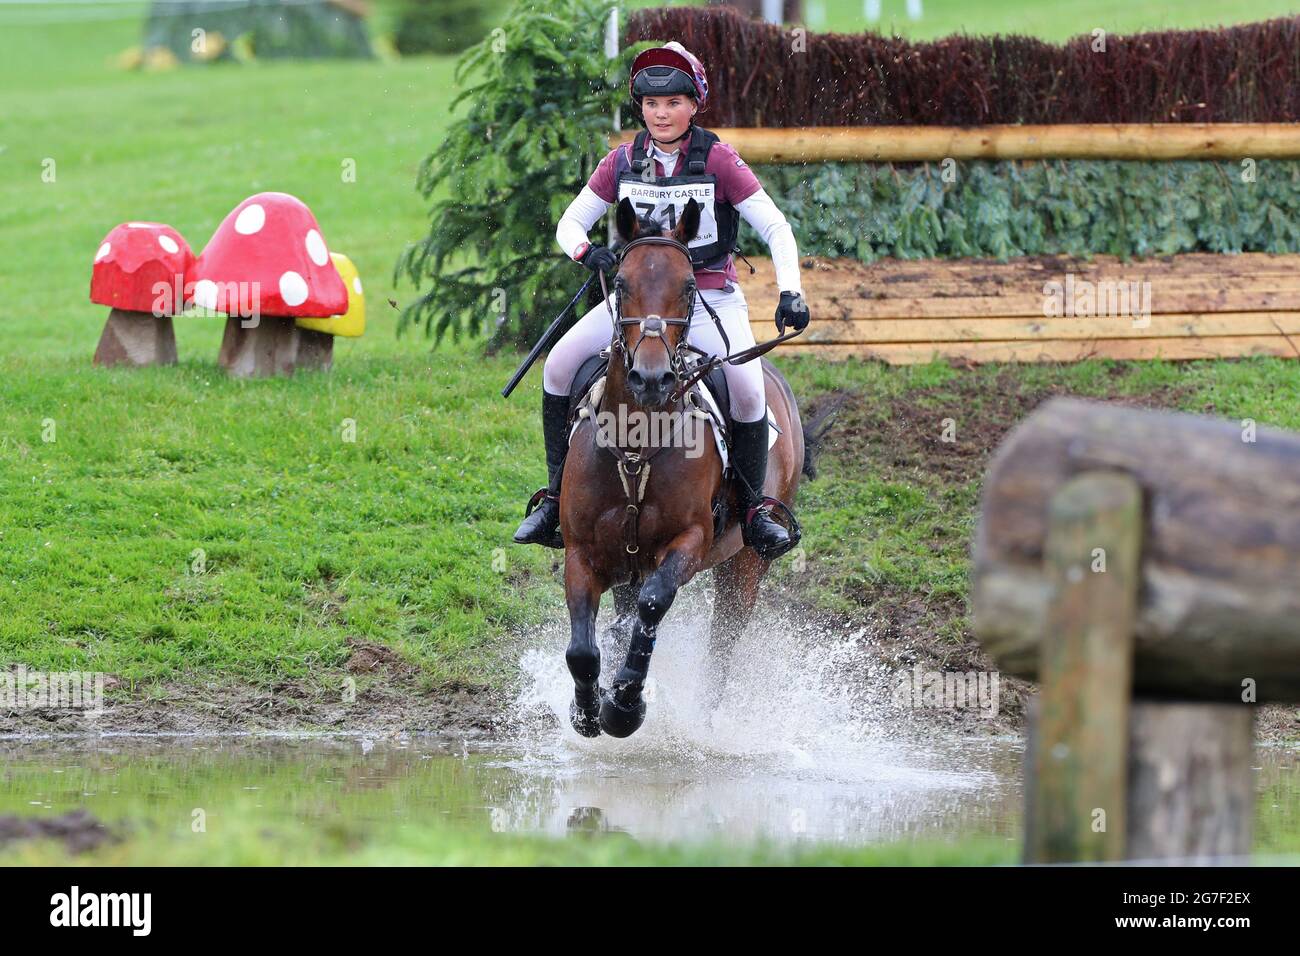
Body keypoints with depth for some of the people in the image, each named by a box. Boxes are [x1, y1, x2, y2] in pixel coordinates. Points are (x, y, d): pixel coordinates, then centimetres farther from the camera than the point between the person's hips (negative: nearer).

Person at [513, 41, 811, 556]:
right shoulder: (622, 161, 3)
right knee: (561, 364, -17)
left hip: (710, 295, -3)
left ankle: (753, 508, -8)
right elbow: (570, 222, 6)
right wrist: (585, 251, -18)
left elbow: (775, 228, -5)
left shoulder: (718, 161, -6)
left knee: (747, 387, -28)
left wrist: (790, 293, -18)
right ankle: (557, 495, -6)